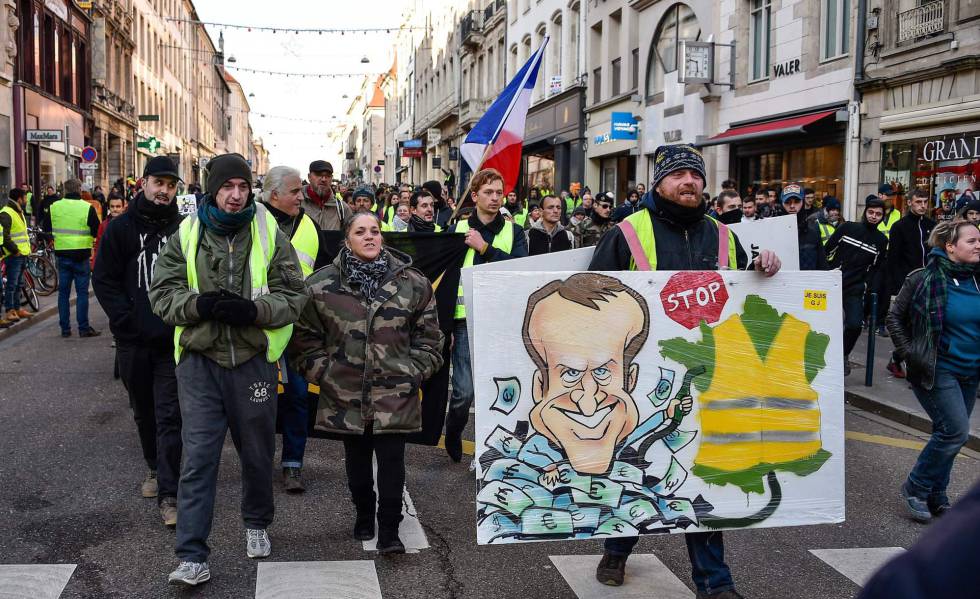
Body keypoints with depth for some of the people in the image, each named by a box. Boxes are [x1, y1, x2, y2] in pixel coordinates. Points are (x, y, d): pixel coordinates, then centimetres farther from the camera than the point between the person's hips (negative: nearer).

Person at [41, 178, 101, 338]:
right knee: (82, 292, 1)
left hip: (62, 255, 3)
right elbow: (97, 232, -7)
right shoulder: (87, 208, -10)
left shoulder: (54, 207, 1)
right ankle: (84, 328, 1)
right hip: (81, 255, -3)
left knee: (63, 292, 10)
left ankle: (65, 328, 12)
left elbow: (46, 228, 13)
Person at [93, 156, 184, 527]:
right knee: (144, 412, 16)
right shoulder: (121, 228, 1)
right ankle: (155, 469, 37)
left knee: (169, 416, -5)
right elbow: (104, 281, -1)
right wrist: (128, 321, -10)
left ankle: (168, 494, -3)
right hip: (133, 341, 2)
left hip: (172, 341, -1)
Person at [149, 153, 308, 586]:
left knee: (257, 453, 16)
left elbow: (293, 295, -1)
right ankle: (193, 557, 2)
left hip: (253, 360, 1)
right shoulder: (186, 236, 2)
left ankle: (257, 524, 41)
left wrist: (252, 309, -19)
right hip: (199, 360, -1)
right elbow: (162, 293, 1)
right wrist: (198, 304, -19)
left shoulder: (269, 235, 0)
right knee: (198, 457, -3)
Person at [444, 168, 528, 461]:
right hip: (466, 320, -1)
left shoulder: (514, 232, 8)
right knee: (464, 391, -5)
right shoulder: (457, 230, 6)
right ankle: (452, 437, 23)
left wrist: (484, 248, -13)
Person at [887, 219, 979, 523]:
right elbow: (895, 318, -2)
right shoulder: (924, 279, -11)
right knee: (955, 431, -12)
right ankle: (915, 488, 6)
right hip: (936, 370, -5)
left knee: (948, 433, 12)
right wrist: (908, 353, -8)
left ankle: (935, 497, 27)